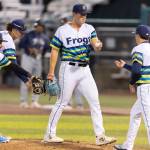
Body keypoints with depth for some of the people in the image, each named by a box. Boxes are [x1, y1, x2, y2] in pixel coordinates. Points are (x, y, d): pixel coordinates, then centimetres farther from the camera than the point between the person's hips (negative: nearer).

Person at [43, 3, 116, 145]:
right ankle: (49, 134, 7)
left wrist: (98, 45, -31)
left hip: (85, 70, 5)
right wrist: (51, 72, -8)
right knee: (62, 102, -2)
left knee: (95, 101, 0)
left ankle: (100, 136, 1)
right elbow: (54, 51, -3)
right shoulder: (62, 31, -4)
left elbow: (95, 44, -6)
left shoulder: (89, 29, 7)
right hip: (69, 69, -5)